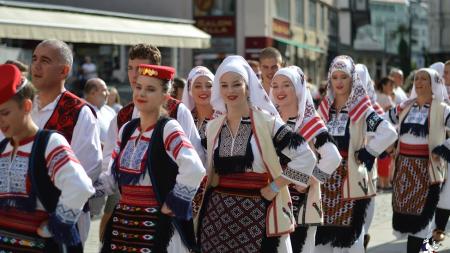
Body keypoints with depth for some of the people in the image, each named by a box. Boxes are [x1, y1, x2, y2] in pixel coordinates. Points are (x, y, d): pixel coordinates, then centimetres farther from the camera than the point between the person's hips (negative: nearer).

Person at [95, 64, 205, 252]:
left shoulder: (168, 129, -11)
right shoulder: (127, 130, 11)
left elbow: (194, 169, -25)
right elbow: (113, 177, 16)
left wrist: (172, 204, -18)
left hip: (157, 224, -7)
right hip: (122, 221, 7)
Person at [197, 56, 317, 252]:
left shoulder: (266, 121, -6)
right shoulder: (212, 127, 9)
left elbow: (306, 157, -9)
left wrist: (274, 187, -10)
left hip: (257, 214, -4)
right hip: (218, 214, 4)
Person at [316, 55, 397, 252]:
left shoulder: (362, 110, -6)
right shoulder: (324, 108, 9)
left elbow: (389, 133, -18)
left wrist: (367, 153, -13)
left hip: (350, 177, -5)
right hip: (326, 177, 5)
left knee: (349, 227, -4)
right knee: (324, 229, 6)